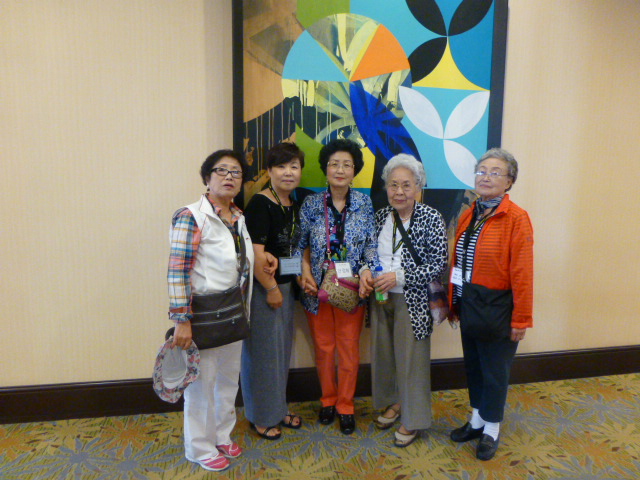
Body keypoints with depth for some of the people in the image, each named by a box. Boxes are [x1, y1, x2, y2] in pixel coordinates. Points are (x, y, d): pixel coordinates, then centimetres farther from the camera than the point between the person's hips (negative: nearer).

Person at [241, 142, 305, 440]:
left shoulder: (294, 205, 9)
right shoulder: (260, 204, -16)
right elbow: (255, 253, -22)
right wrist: (271, 289, -16)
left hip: (285, 286, 8)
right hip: (262, 289, -8)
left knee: (282, 349, 18)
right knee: (262, 351, 5)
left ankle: (278, 408, 37)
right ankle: (261, 417, 26)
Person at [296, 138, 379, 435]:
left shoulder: (364, 204, -2)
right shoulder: (311, 204, -2)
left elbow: (371, 245, -2)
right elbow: (302, 244, 1)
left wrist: (367, 271, -18)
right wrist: (305, 273, -13)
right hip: (318, 288, 0)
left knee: (349, 349, 9)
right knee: (323, 347, 13)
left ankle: (345, 406, 28)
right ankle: (328, 400, 35)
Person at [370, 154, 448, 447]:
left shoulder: (431, 218, -11)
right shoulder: (380, 216, 3)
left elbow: (439, 264, -13)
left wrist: (399, 277, -20)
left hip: (411, 301, -5)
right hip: (380, 298, 5)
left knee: (412, 359, 6)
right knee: (383, 354, 16)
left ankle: (413, 419, 26)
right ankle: (394, 402, 40)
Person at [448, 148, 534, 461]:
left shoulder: (516, 218, -14)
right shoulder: (468, 216, 5)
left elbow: (522, 273, -16)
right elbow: (457, 262, 7)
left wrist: (521, 319, -15)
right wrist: (454, 303, 8)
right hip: (468, 304, 6)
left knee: (494, 371, 11)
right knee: (473, 365, 18)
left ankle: (491, 430, 31)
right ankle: (476, 420, 39)